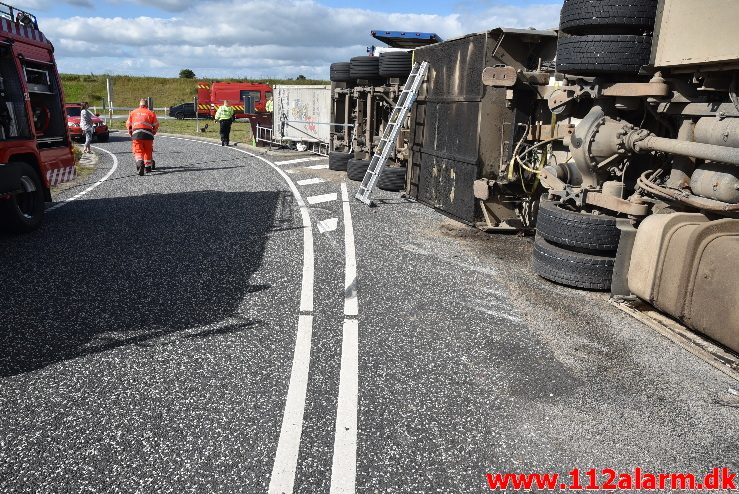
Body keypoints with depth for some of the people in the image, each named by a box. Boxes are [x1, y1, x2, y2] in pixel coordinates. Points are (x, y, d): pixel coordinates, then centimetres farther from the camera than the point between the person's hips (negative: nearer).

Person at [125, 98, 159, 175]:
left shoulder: (133, 113, 16)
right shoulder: (150, 113, 12)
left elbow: (128, 124, 15)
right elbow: (156, 125, 10)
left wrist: (131, 133, 28)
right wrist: (153, 132, 27)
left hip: (136, 133, 0)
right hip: (147, 134, 0)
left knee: (138, 151, -1)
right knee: (148, 151, 13)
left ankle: (140, 163, -26)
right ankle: (147, 167, 19)